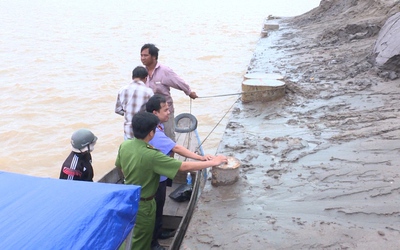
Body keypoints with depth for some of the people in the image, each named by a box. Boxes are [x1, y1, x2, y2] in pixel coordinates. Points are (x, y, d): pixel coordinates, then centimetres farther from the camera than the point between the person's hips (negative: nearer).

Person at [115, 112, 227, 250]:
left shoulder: (124, 145, -12)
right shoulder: (151, 156, -33)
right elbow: (184, 166, -30)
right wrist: (213, 162, -22)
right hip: (143, 205, -7)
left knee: (131, 238, 28)